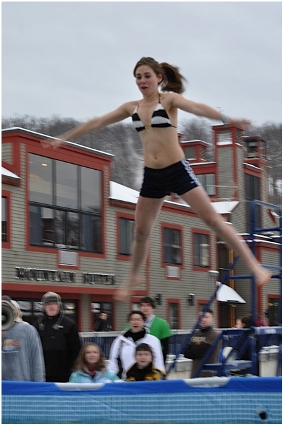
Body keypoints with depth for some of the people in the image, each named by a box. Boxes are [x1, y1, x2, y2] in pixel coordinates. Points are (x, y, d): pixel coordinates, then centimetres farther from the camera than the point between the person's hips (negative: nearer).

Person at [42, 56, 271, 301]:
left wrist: (226, 119, -43)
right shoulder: (132, 108, 8)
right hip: (152, 175, 5)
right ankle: (134, 277, 35)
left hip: (178, 170, -5)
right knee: (141, 231, 13)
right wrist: (64, 138, 16)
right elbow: (97, 123, 13)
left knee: (213, 219, -7)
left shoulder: (169, 99, -6)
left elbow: (196, 108, -26)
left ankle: (254, 266, -4)